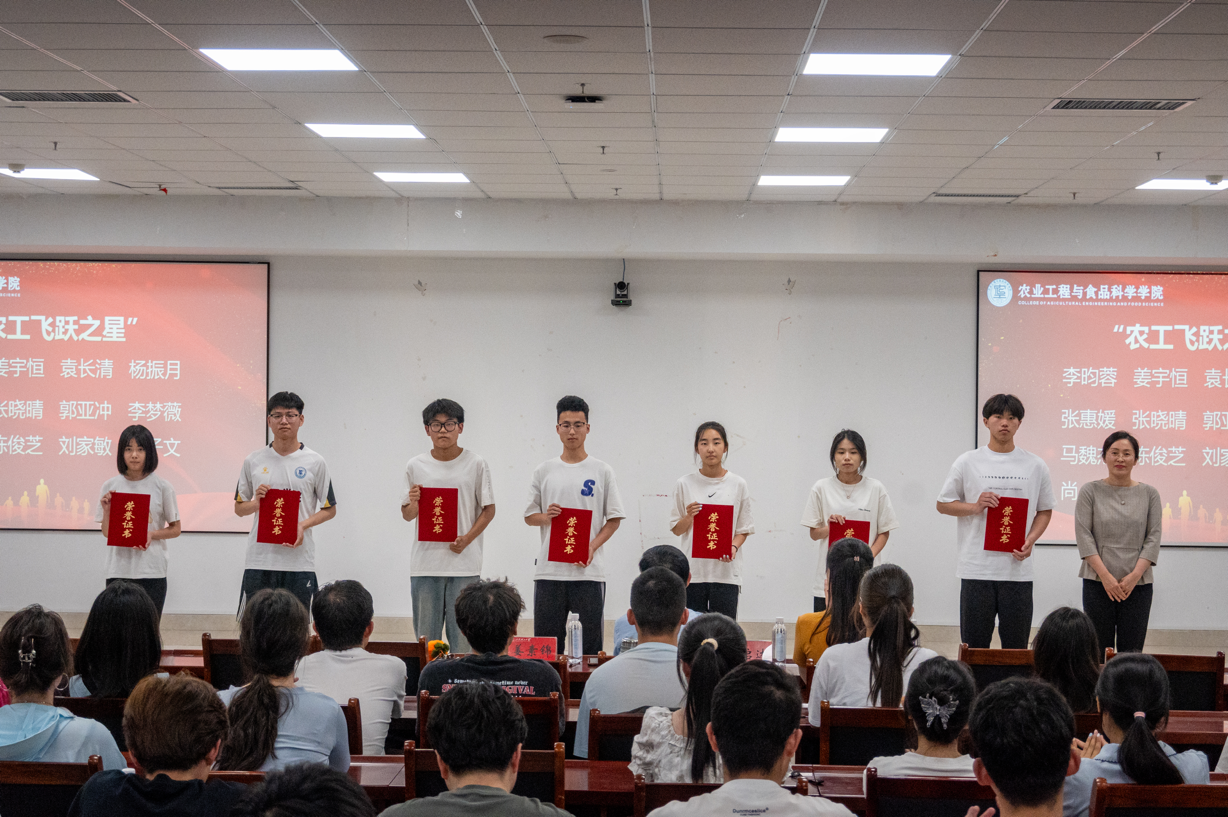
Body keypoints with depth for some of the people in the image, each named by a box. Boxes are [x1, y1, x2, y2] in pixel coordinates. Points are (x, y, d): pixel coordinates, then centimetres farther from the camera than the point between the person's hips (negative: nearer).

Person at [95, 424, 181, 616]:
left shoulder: (162, 487, -1)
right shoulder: (110, 486, 4)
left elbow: (175, 529, 5)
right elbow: (106, 532, 9)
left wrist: (152, 535, -12)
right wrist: (107, 510, -9)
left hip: (152, 572, -1)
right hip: (118, 570, 1)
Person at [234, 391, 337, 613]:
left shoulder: (315, 462, 3)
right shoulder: (253, 461, 7)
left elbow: (330, 509, 8)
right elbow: (239, 508, 14)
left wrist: (303, 525, -10)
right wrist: (256, 503, -8)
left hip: (299, 562, -1)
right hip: (259, 560, 1)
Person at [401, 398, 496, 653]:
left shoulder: (476, 464, 3)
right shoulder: (416, 466, 7)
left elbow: (489, 509, 4)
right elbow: (407, 515, 13)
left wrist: (467, 538, -10)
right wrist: (413, 503, -10)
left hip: (464, 563, -2)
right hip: (425, 563, 2)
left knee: (463, 637, -2)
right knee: (426, 636, 5)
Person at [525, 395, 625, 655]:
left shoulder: (602, 471, 5)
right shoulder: (544, 471, 9)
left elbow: (614, 519, 5)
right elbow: (529, 516, 12)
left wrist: (592, 547, -11)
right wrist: (546, 516, -11)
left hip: (589, 571, -1)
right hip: (549, 569, 1)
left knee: (591, 643, 1)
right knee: (546, 643, 4)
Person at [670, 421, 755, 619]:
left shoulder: (738, 484, 4)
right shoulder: (685, 484, 4)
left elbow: (743, 529, 8)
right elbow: (676, 529, 9)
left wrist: (734, 547, -11)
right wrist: (689, 517, -10)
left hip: (726, 572, 0)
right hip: (692, 572, 0)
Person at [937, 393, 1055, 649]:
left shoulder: (1035, 466, 7)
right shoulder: (967, 463, 3)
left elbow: (1045, 510, 14)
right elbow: (942, 504, 9)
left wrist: (1030, 541, -4)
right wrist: (975, 506, -9)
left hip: (1017, 568, 1)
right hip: (976, 568, -1)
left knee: (1016, 647, 5)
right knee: (974, 645, 3)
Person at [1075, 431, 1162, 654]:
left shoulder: (1149, 494, 8)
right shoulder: (1090, 491, 4)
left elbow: (1153, 538, 3)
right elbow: (1083, 535, -2)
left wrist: (1134, 576, -9)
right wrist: (1105, 576, -11)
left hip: (1137, 584, 1)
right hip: (1097, 583, -1)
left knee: (1132, 651, -2)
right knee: (1099, 651, -2)